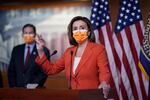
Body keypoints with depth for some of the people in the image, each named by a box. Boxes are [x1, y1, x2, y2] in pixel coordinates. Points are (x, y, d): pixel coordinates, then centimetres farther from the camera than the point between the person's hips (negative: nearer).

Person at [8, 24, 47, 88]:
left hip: (34, 89, -3)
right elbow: (11, 70, 10)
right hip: (18, 88, 3)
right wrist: (13, 86, -2)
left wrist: (35, 86, -17)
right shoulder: (16, 50, 9)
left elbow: (44, 72, -8)